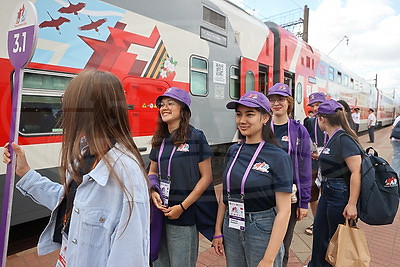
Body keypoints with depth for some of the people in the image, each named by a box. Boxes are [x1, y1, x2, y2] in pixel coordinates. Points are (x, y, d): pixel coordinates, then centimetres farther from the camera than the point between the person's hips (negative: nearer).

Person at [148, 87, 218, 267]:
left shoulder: (196, 137, -11)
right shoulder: (159, 139, 6)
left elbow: (206, 177, -11)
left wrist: (182, 207, -14)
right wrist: (153, 192, -6)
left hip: (185, 215, -5)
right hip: (160, 211, 6)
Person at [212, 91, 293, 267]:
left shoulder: (278, 157, -15)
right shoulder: (233, 151, 1)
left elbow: (283, 211, -16)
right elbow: (225, 194, 7)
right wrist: (218, 232, 7)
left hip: (262, 230, -5)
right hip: (231, 228, 5)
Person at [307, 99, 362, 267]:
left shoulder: (344, 139, -22)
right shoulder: (332, 138, 5)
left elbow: (357, 172, -26)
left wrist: (352, 204, -26)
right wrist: (320, 157, 26)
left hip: (341, 196, -9)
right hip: (328, 193, 9)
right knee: (319, 230, 22)